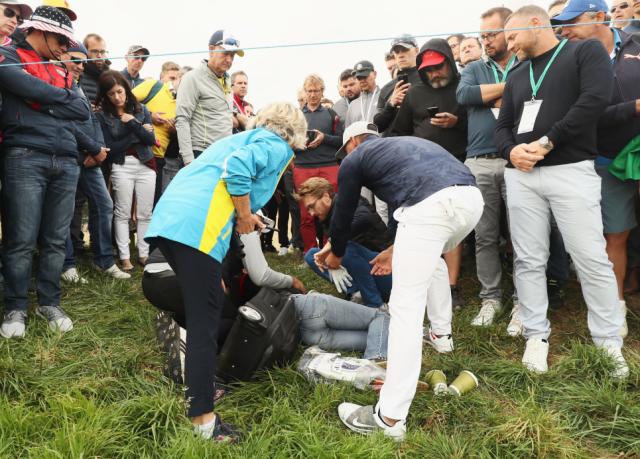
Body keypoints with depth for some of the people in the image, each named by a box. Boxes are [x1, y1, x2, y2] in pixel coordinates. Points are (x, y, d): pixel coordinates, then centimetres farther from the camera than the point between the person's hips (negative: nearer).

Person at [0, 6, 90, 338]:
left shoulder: (62, 72, 25)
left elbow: (84, 111, 11)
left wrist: (43, 101, -1)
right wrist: (61, 97, 1)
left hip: (66, 163, 5)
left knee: (55, 240, 7)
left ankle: (49, 302, 17)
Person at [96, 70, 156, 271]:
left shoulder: (141, 109, 7)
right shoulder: (103, 115, 1)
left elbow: (151, 139, -2)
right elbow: (110, 148, -6)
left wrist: (133, 123, -13)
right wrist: (139, 133, -5)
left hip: (145, 164, 2)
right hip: (122, 166, -2)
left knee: (145, 214, 3)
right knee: (122, 213, -1)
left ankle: (144, 254, 12)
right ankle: (125, 257, 5)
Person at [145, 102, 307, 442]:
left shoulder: (246, 137, 32)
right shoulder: (278, 147, 7)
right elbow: (236, 168, -14)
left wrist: (243, 216, 38)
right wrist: (245, 217, -3)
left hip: (168, 218, 9)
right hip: (197, 227, -9)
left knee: (199, 309, 21)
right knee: (204, 322, -5)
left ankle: (197, 381, 31)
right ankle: (202, 420, 0)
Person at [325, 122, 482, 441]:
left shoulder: (355, 159, 21)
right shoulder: (403, 145, 40)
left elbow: (343, 212, 29)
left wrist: (336, 254, 47)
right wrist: (395, 250, 51)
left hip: (431, 206, -7)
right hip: (471, 197, 8)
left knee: (406, 307, -5)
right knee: (432, 257, 37)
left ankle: (389, 417, -2)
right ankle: (442, 333, 45)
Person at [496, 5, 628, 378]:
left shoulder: (586, 51, 4)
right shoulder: (517, 76, 21)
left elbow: (596, 99, -12)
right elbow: (503, 127, 18)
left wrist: (548, 142, -14)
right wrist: (511, 150, -5)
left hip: (571, 170, -5)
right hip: (521, 175, 5)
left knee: (592, 259, -4)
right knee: (529, 260, 5)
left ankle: (609, 343, 9)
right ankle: (537, 335, 16)